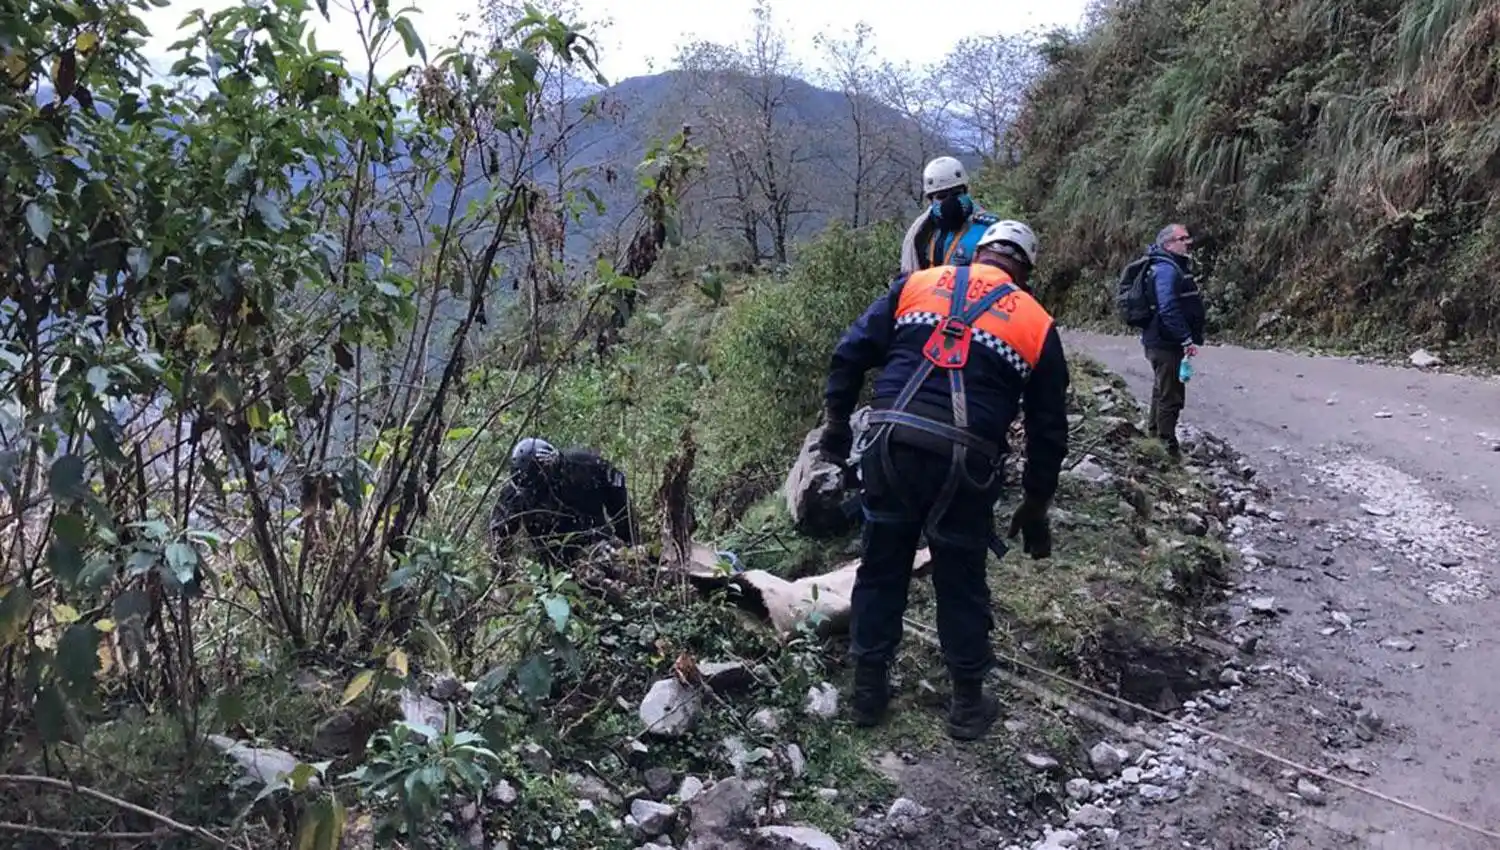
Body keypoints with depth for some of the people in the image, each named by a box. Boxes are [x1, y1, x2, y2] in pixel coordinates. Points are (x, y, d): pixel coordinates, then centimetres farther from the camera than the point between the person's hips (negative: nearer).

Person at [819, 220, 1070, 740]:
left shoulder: (918, 283, 13)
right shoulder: (1038, 326, 11)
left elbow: (851, 352, 7)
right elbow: (1049, 432, 13)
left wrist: (836, 420, 17)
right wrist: (1034, 510, 22)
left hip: (890, 444, 1)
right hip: (963, 464, -1)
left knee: (881, 568, 17)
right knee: (961, 583, 15)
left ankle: (868, 689, 28)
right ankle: (968, 704, 28)